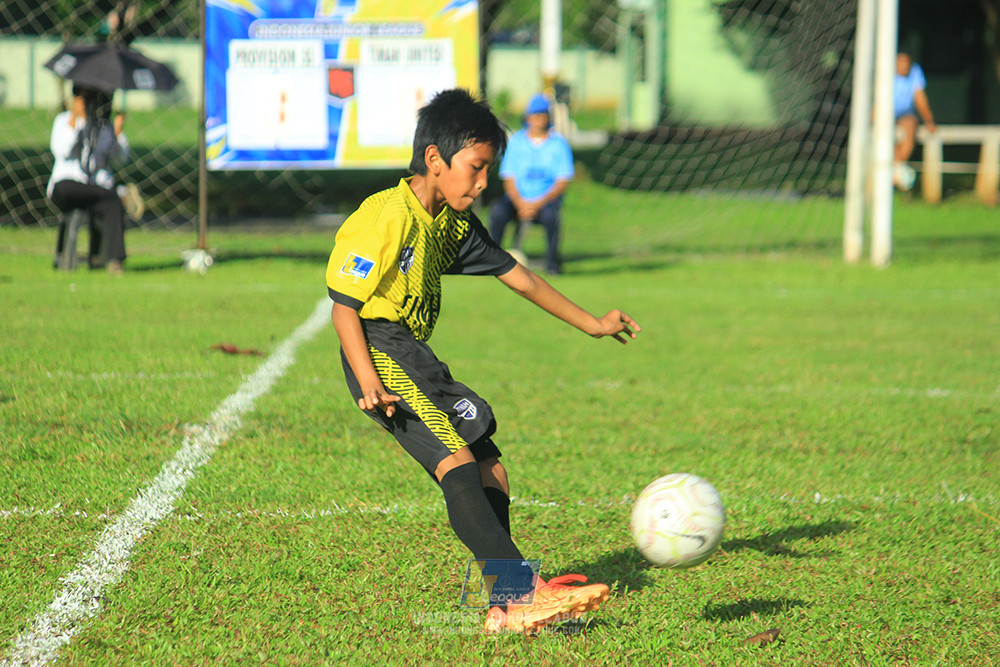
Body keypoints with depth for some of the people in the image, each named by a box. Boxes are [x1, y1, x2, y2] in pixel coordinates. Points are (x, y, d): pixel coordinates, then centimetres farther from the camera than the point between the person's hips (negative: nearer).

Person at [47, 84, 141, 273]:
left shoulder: (105, 124, 17)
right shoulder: (63, 120, 10)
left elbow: (122, 157, 12)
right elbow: (61, 151, -8)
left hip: (100, 185, 1)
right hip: (69, 182, -1)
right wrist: (74, 119, -11)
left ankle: (114, 259, -44)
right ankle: (122, 193, -28)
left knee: (113, 206, -32)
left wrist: (118, 132, -3)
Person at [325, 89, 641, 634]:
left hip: (415, 356, 10)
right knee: (456, 458, -24)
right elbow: (344, 306, -15)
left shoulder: (455, 223, 12)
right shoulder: (388, 217, -15)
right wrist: (369, 383, -27)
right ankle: (526, 591, -34)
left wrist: (591, 324, 24)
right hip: (381, 350, -10)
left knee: (490, 466, 4)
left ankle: (506, 608, 3)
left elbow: (519, 278, 22)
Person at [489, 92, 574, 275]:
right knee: (498, 210, -30)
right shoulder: (517, 140, 7)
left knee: (550, 214, -36)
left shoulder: (559, 142, 4)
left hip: (547, 200, -1)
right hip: (518, 199, 1)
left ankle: (552, 260, -17)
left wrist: (538, 204, -17)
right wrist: (521, 204, -17)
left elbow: (563, 182, -3)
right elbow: (508, 179, 2)